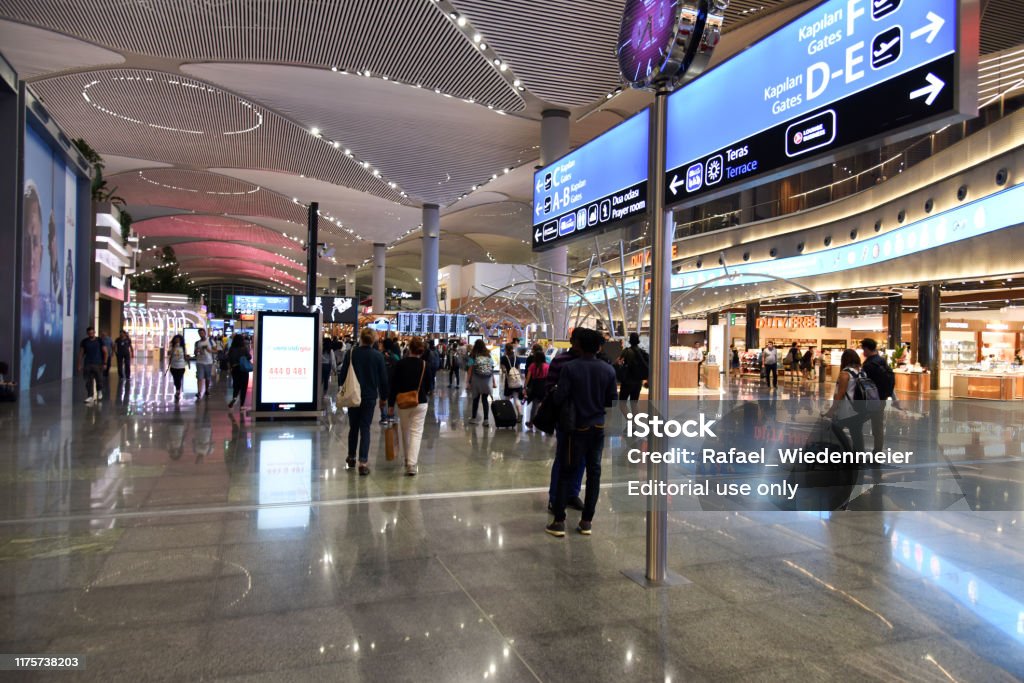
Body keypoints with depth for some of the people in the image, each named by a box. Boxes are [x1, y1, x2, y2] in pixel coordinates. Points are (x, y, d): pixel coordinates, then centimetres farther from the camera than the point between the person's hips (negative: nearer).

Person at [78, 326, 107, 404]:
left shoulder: (99, 341, 0)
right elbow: (81, 353, 7)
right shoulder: (84, 342, 5)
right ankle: (90, 396, 2)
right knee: (88, 381, -2)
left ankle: (99, 392, 28)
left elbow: (105, 352, 2)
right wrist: (80, 365, 3)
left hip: (98, 364, -1)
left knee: (99, 380, 1)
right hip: (87, 364, 1)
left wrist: (104, 362, -4)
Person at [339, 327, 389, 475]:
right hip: (370, 396, -1)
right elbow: (383, 378, -3)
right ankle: (363, 463, -6)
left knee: (353, 427, 15)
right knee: (365, 429, 1)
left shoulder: (351, 353, -7)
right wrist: (384, 397, 8)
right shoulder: (378, 356, -7)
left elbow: (343, 374, -1)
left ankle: (351, 458, 27)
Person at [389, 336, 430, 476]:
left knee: (406, 432, 17)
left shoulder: (401, 363, -6)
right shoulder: (426, 365, -6)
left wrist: (391, 403, 2)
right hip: (421, 403, -1)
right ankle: (412, 464, -14)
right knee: (416, 432, -2)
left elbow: (394, 385, -5)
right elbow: (428, 386, 2)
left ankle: (408, 460, 32)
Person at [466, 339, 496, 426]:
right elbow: (492, 369, 4)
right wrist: (494, 382, 9)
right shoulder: (488, 356, 4)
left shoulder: (473, 356, -5)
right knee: (485, 399, 6)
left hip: (476, 380, -2)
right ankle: (486, 420, 0)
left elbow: (470, 370, -8)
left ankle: (474, 418, 20)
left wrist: (468, 382, -5)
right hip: (487, 381, 2)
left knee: (476, 399, 10)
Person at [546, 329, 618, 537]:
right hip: (599, 426, 3)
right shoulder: (608, 370, -1)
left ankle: (559, 521, 5)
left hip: (577, 426, -3)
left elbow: (559, 397, -15)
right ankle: (587, 521, 13)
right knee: (594, 471, 9)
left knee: (567, 471, 4)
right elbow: (612, 401, 2)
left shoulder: (570, 368, -12)